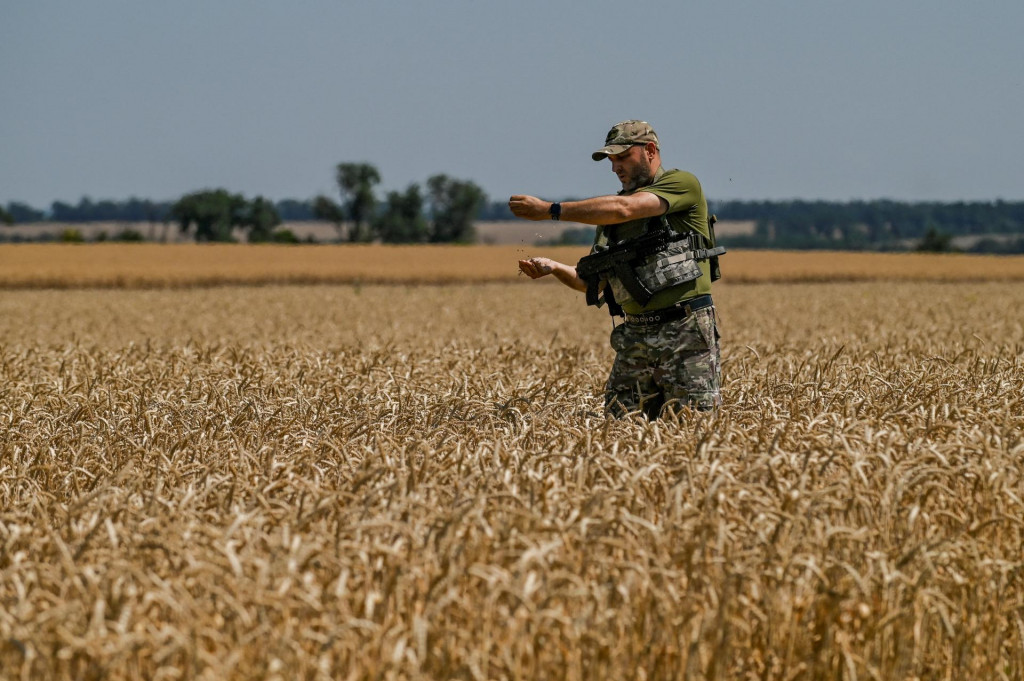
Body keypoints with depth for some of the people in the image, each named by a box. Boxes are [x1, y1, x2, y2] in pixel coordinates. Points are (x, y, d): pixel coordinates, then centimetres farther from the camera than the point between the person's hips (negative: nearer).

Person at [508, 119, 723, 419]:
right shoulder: (609, 216, 18)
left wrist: (550, 210, -17)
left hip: (685, 330, -6)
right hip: (636, 336, 6)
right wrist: (553, 267, -2)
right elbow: (593, 283, 18)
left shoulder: (683, 183, -3)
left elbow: (624, 209, -18)